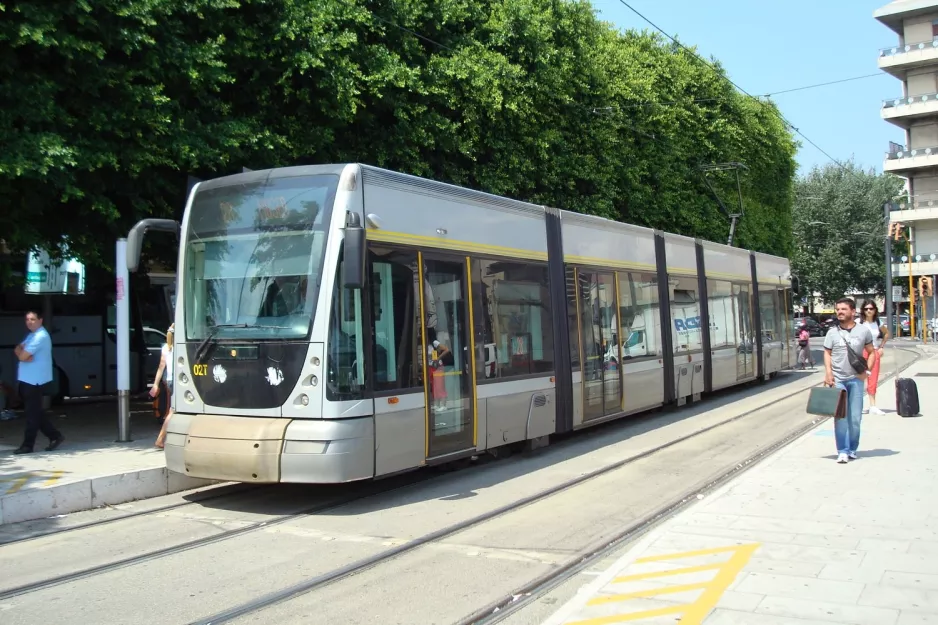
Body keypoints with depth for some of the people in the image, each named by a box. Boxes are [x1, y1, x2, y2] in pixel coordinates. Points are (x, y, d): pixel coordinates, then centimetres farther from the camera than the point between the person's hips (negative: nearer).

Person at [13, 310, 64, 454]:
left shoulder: (40, 336, -16)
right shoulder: (32, 335, 18)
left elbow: (22, 356, -20)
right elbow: (18, 350, 9)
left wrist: (22, 352, 3)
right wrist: (24, 353, -12)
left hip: (34, 380, -10)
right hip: (27, 379, 10)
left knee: (32, 413, -4)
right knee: (36, 412, 13)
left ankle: (28, 445, 1)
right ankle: (54, 436, 19)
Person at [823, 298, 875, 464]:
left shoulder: (863, 331, 2)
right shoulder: (832, 332, 1)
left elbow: (871, 352, 10)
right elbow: (827, 353, 5)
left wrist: (866, 370, -4)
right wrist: (828, 373, -7)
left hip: (856, 379, 1)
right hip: (837, 379, 0)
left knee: (855, 417, 5)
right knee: (840, 416, -3)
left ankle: (852, 449, 19)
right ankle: (842, 451, 1)